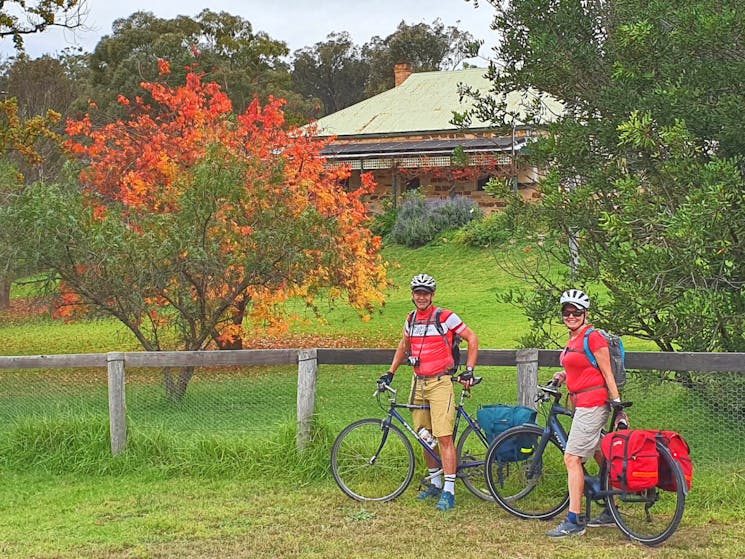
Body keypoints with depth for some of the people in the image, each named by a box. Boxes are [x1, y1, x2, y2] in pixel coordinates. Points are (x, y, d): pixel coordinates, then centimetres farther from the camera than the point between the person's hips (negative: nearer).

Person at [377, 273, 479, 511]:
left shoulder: (445, 317, -8)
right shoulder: (411, 319, 10)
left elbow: (472, 339, -2)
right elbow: (403, 346, 27)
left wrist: (469, 371, -7)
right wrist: (391, 372, 19)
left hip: (440, 383, -6)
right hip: (418, 384, 6)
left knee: (444, 437, -12)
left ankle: (449, 492, -12)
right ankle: (435, 483, 25)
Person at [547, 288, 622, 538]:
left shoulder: (593, 337, -12)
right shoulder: (573, 340, 15)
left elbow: (607, 373, -13)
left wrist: (618, 405, -14)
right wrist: (564, 375, 10)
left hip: (593, 403, -10)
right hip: (583, 403, 10)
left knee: (572, 458, -12)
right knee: (601, 458, 15)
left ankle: (574, 521, -12)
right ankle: (612, 513, 23)